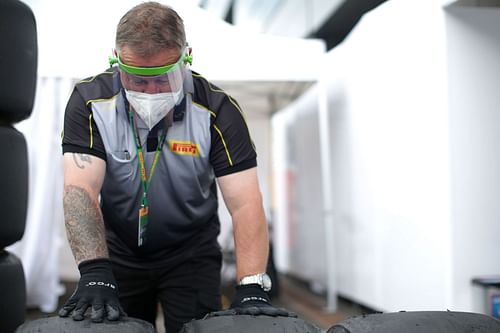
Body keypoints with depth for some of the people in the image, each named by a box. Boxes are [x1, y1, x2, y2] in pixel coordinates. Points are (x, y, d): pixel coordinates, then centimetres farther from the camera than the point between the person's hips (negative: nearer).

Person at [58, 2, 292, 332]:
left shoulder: (218, 110, -21)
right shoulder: (89, 100, -19)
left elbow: (245, 204, -24)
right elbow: (80, 190, -26)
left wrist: (251, 288, -36)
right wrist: (95, 273, -40)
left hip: (192, 254, -1)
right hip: (118, 252, 1)